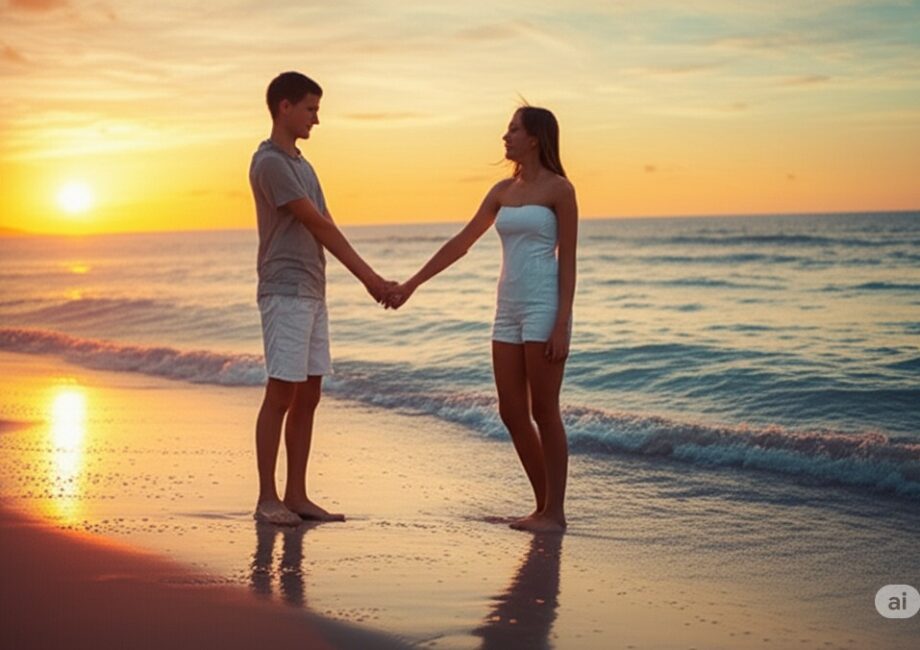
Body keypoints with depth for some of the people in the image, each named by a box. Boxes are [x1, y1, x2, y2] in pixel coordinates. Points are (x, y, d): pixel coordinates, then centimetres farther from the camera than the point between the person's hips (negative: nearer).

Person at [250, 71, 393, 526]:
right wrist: (369, 277, -9)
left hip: (312, 295, 9)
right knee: (281, 395, -6)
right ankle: (267, 498, 1)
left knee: (308, 396, 7)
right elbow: (319, 227, -12)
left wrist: (372, 280, 8)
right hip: (285, 295, -9)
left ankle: (297, 495, 12)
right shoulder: (270, 163, -12)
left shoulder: (301, 164, 18)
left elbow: (326, 230, 15)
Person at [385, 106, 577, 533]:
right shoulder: (504, 190, 14)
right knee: (512, 414, 6)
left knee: (543, 413, -3)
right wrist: (411, 285, 12)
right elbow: (461, 243, 15)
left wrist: (562, 325, -16)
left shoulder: (559, 189, -5)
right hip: (509, 310, 7)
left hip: (544, 308, -7)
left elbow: (567, 261, -9)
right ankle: (544, 506, 17)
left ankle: (555, 512, 6)